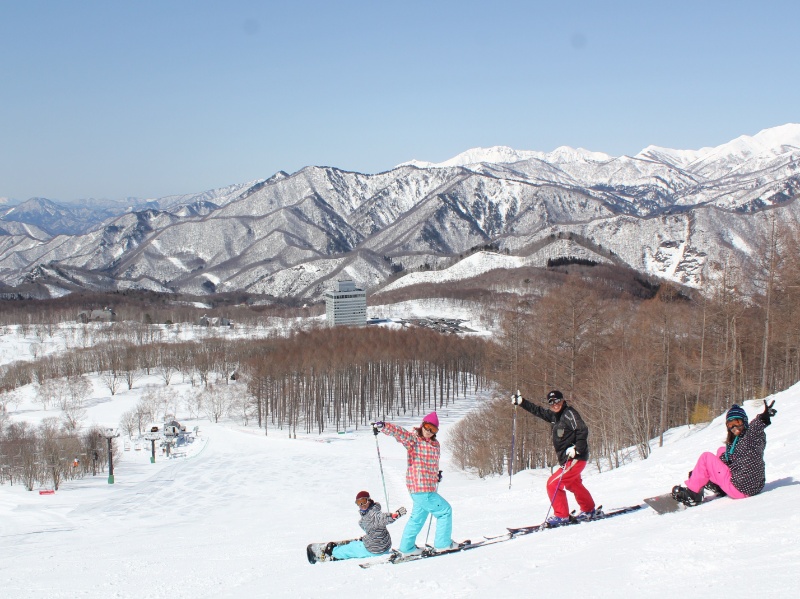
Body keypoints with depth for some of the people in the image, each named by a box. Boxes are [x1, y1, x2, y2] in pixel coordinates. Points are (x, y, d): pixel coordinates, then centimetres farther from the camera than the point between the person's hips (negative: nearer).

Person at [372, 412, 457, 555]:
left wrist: (437, 473, 12)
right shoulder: (413, 439, -9)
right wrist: (382, 426, -40)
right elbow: (398, 432, -24)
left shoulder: (435, 444, 13)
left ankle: (407, 548, 31)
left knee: (418, 516, 19)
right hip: (421, 488, -9)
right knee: (445, 511, -2)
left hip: (427, 488, 9)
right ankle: (443, 543, 8)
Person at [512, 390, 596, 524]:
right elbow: (537, 411, 23)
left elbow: (583, 430, -22)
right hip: (566, 459, 10)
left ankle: (561, 515, -5)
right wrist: (521, 402, 20)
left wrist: (576, 449, -28)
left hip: (576, 458, -10)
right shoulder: (554, 416, 12)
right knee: (573, 485, 26)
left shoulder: (569, 413, -13)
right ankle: (589, 510, 42)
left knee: (553, 483, -12)